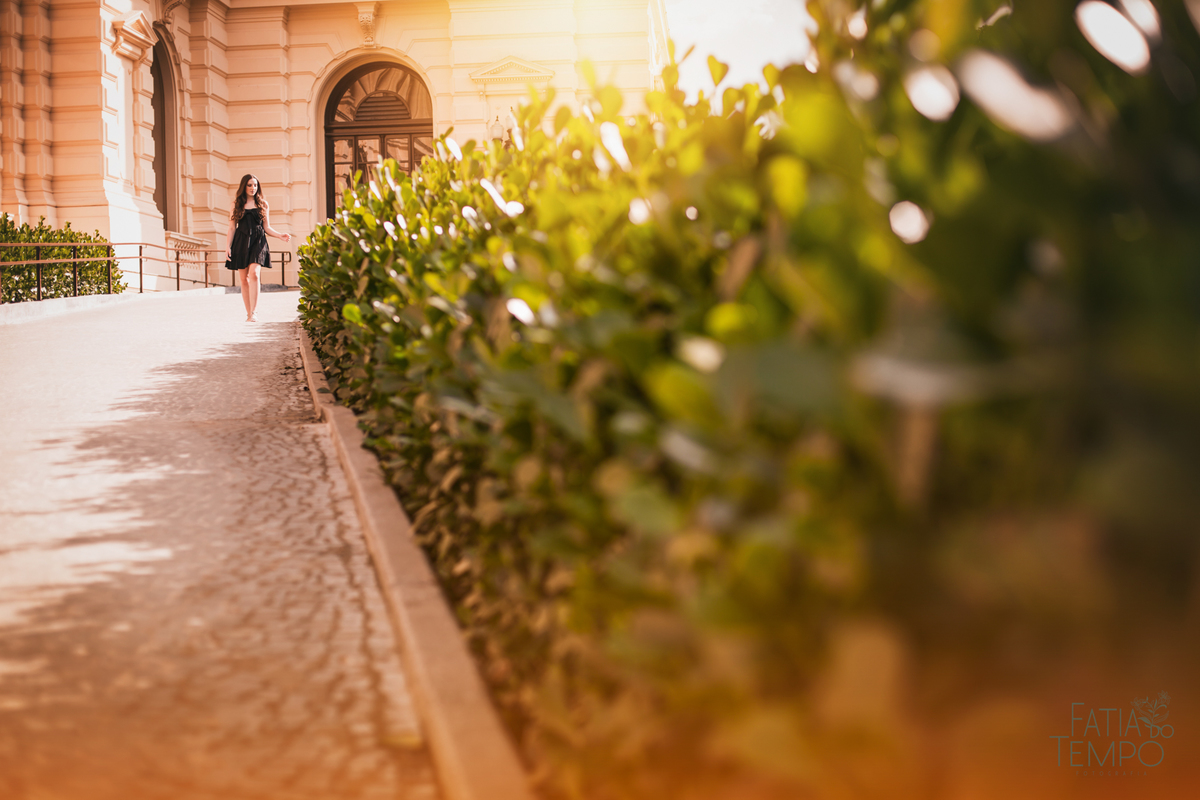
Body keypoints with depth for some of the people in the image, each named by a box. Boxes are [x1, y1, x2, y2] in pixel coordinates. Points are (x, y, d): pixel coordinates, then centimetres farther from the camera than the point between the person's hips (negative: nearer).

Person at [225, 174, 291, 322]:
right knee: (243, 279, 0)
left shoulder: (262, 204, 12)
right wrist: (228, 245, 2)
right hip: (241, 242, 2)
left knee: (254, 273, -21)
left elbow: (267, 228, 13)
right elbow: (232, 228, 12)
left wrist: (281, 236, -3)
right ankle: (248, 313, 10)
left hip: (258, 242, -1)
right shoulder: (237, 204, 12)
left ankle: (253, 313, -23)